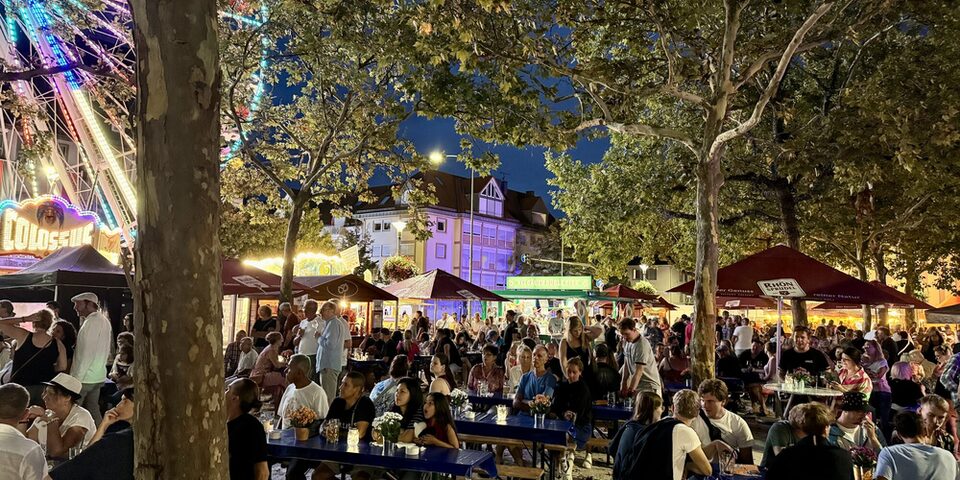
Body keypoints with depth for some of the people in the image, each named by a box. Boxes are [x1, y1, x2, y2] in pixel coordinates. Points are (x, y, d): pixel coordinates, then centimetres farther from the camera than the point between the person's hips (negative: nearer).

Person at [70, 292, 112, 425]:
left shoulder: (92, 322, -15)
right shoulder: (104, 320, 13)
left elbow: (87, 353, -19)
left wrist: (77, 378, -17)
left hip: (85, 377, -9)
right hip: (99, 376, 9)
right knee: (93, 409, 13)